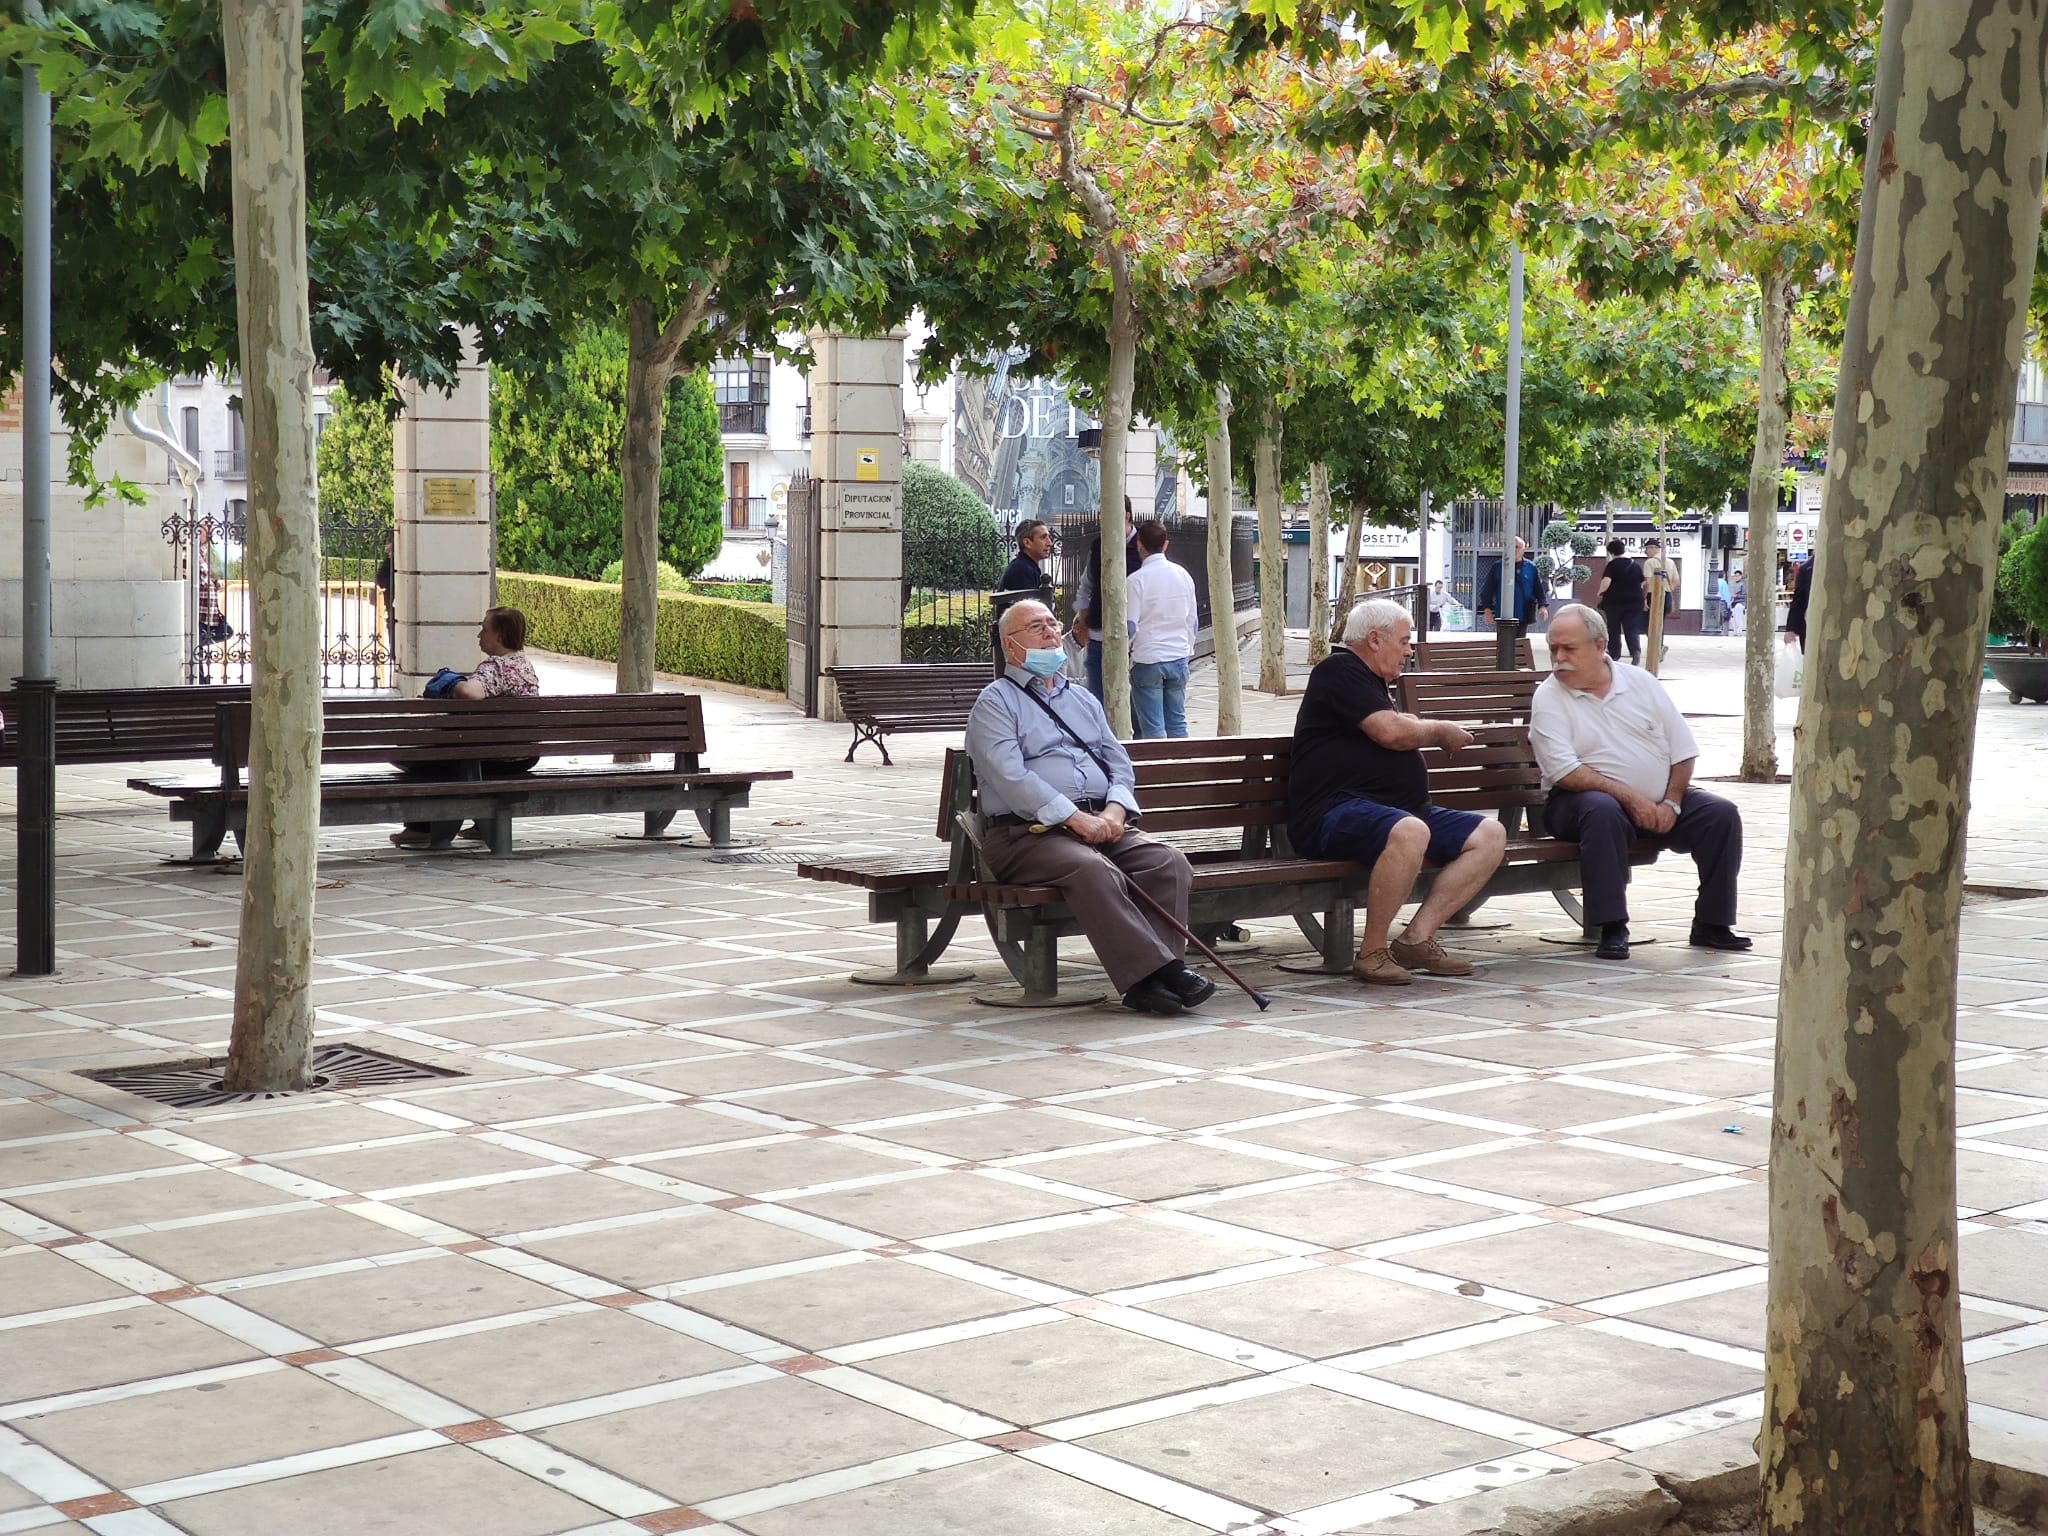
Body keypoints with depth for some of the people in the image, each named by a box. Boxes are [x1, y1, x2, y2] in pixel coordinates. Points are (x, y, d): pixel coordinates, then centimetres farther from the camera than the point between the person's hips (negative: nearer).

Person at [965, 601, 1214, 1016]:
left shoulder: (1083, 699, 27)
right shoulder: (996, 702, 5)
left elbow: (1120, 764, 20)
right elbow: (1010, 777, -10)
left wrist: (1115, 810, -4)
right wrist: (1076, 819, -18)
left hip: (1102, 823, 6)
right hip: (1029, 831, -6)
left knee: (1170, 862, -20)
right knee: (1094, 871, -36)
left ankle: (1147, 981, -27)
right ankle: (1157, 968, -35)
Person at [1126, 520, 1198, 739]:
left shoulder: (1136, 580, -11)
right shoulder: (1183, 575, 4)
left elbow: (1130, 627, -11)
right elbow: (1191, 620, 11)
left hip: (1147, 660, -5)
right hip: (1179, 658, 5)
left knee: (1152, 729, -2)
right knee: (1177, 723, 11)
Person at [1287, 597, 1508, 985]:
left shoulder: (1370, 682, 27)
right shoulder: (1339, 671, -4)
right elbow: (1391, 732, -15)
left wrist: (1433, 732, 20)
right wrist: (1440, 731, 1)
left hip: (1400, 811, 10)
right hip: (1334, 814, -10)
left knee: (1490, 835, -5)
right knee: (1409, 832, -41)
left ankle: (1416, 938, -12)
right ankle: (1372, 952, -26)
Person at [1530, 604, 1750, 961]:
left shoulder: (1640, 683, 7)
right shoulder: (1549, 697, -4)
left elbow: (1683, 750, 7)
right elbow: (1565, 772, -15)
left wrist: (1670, 803, -9)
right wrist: (1630, 798, -22)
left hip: (1656, 802, 4)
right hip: (1585, 800, -4)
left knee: (1721, 814, -14)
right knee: (1602, 811, -37)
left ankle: (1711, 925, -4)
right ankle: (1612, 928, -32)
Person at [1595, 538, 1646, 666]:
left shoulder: (1612, 565, -10)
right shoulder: (1636, 566, 9)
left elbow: (1606, 582, -22)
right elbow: (1642, 583, 16)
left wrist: (1601, 591, -3)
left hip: (1614, 601, -4)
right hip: (1634, 602, 4)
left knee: (1614, 630, 9)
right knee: (1632, 629, 2)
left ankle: (1614, 654, 15)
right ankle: (1636, 651, -20)